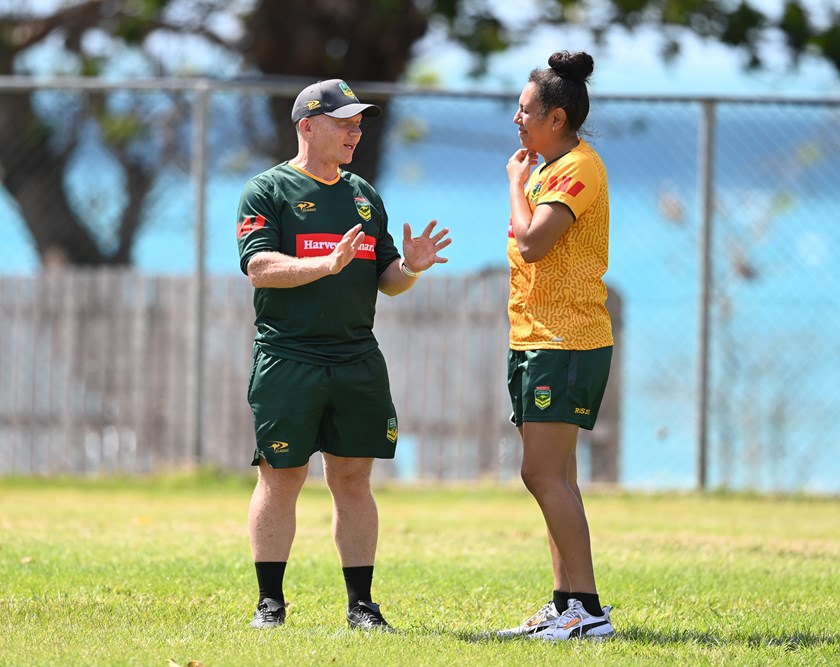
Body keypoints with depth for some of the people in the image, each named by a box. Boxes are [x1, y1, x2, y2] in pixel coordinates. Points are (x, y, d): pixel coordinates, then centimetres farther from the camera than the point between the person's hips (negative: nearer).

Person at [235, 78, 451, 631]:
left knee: (353, 480, 6)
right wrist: (328, 264, -25)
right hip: (288, 357, -5)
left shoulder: (365, 196, 18)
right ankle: (270, 602, 5)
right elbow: (260, 268, -13)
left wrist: (408, 269, -4)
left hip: (358, 359, 5)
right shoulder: (268, 191, 0)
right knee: (281, 478, -2)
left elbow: (385, 280, 18)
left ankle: (362, 604, 10)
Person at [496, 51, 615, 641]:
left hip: (565, 344, -11)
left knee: (546, 474, -14)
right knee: (551, 477, 10)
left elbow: (532, 241, -22)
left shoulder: (578, 168, -13)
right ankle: (565, 605, 13)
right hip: (539, 341, 11)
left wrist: (517, 181, -9)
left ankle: (588, 609, -15)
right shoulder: (553, 168, 19)